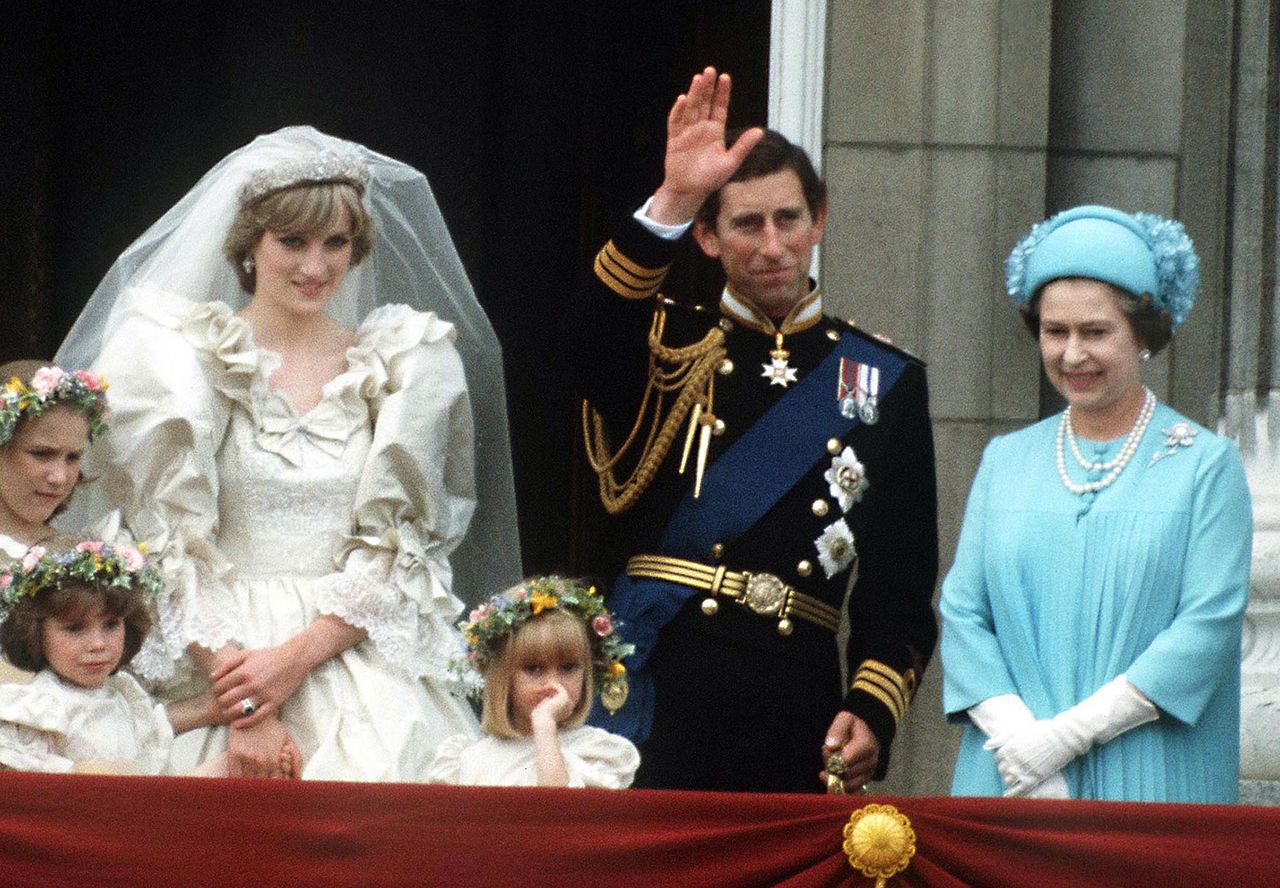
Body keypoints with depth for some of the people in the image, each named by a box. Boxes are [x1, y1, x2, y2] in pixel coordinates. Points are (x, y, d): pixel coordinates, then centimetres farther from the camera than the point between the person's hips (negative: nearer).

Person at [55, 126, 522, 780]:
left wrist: (297, 656, -11)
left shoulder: (404, 364, 11)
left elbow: (397, 551, 6)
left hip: (354, 649, 2)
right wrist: (243, 708, -14)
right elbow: (170, 552, -2)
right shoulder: (177, 356, 5)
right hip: (218, 654, -2)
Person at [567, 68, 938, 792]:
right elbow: (593, 338, -16)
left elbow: (904, 585, 8)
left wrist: (872, 710, -7)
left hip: (791, 716, 1)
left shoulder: (885, 384, 12)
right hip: (651, 697, -1)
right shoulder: (669, 352, 10)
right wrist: (672, 202, -27)